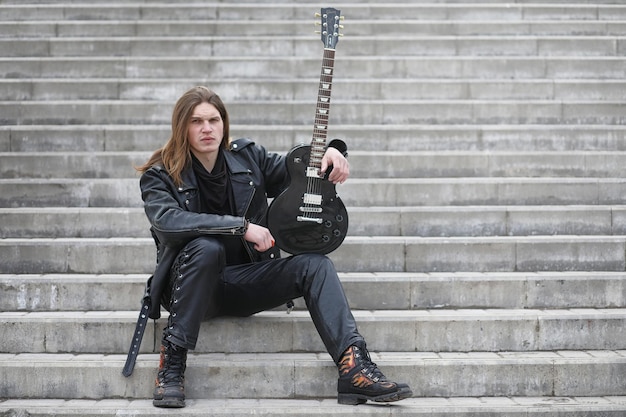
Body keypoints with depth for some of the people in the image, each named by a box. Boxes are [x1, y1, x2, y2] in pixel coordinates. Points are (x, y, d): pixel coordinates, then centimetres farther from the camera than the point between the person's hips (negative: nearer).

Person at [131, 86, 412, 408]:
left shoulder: (247, 157, 8)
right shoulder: (159, 175, -4)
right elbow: (166, 220, -26)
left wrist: (331, 151, -3)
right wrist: (241, 226, -29)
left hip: (245, 280, 4)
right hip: (193, 288, -4)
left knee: (314, 264, -17)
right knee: (206, 247, -36)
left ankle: (355, 369, -29)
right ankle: (171, 365, -30)